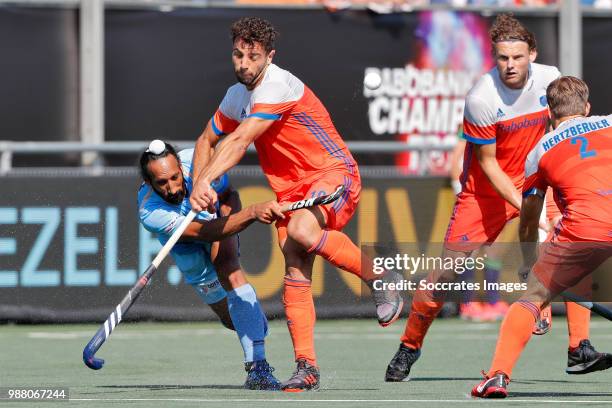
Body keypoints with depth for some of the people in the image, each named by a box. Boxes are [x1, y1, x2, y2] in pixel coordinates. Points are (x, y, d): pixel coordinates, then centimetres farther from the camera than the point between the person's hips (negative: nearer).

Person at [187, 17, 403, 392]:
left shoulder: (278, 86, -18)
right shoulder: (237, 96, 10)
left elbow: (240, 141, -26)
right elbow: (207, 141, 24)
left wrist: (205, 181, -31)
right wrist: (199, 187, 8)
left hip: (333, 174, -7)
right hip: (290, 188, 7)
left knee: (301, 231, -36)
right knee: (295, 267, -10)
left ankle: (379, 276, -14)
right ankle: (307, 367, -10)